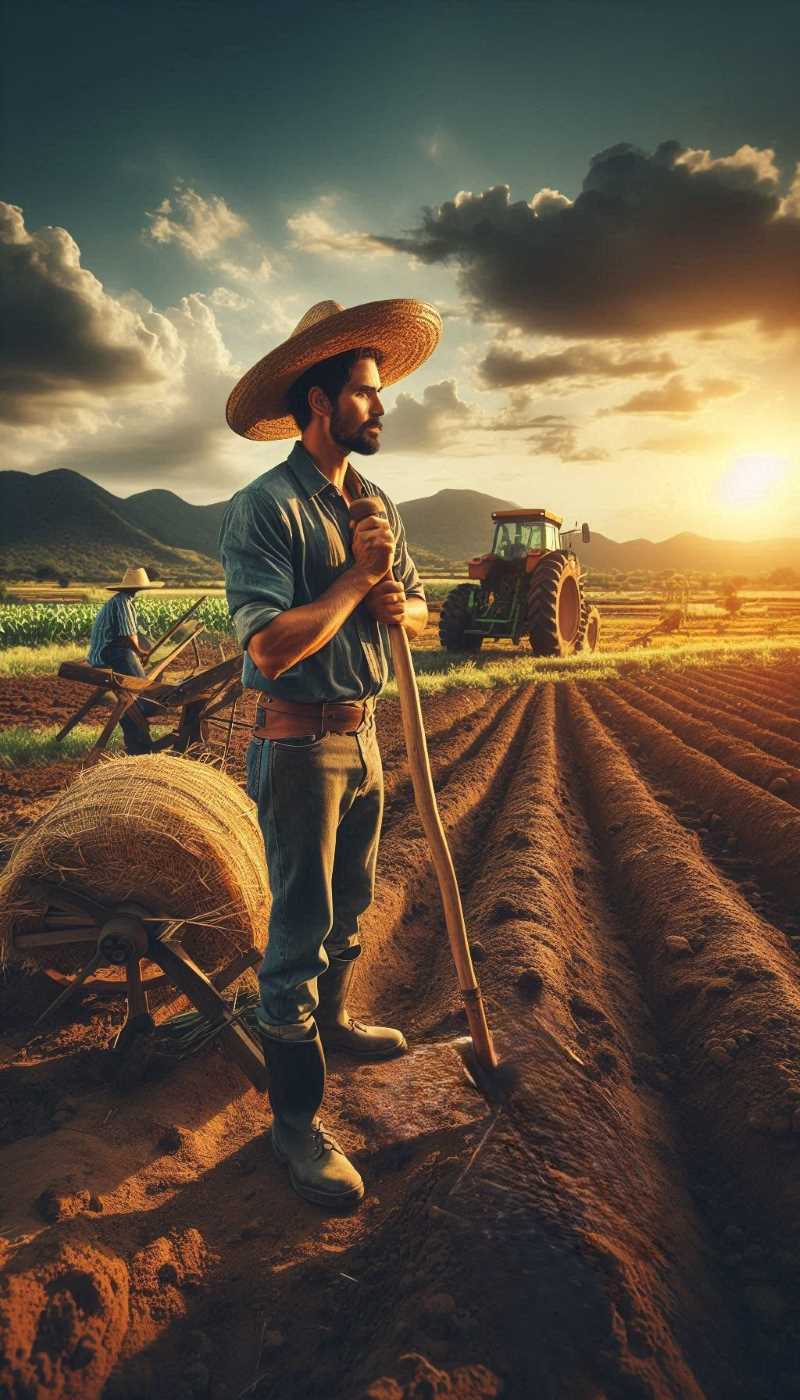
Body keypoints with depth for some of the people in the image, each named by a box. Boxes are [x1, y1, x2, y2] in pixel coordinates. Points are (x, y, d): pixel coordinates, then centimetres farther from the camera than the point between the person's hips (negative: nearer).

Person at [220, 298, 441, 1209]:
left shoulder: (376, 502, 9)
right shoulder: (266, 508, -17)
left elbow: (419, 604, 15)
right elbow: (269, 647, -28)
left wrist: (400, 605, -8)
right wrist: (357, 577, -19)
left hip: (362, 735, 8)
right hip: (300, 746, -8)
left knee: (348, 909, 23)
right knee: (298, 930, 0)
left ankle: (330, 1021, 47)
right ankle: (295, 1120, 16)